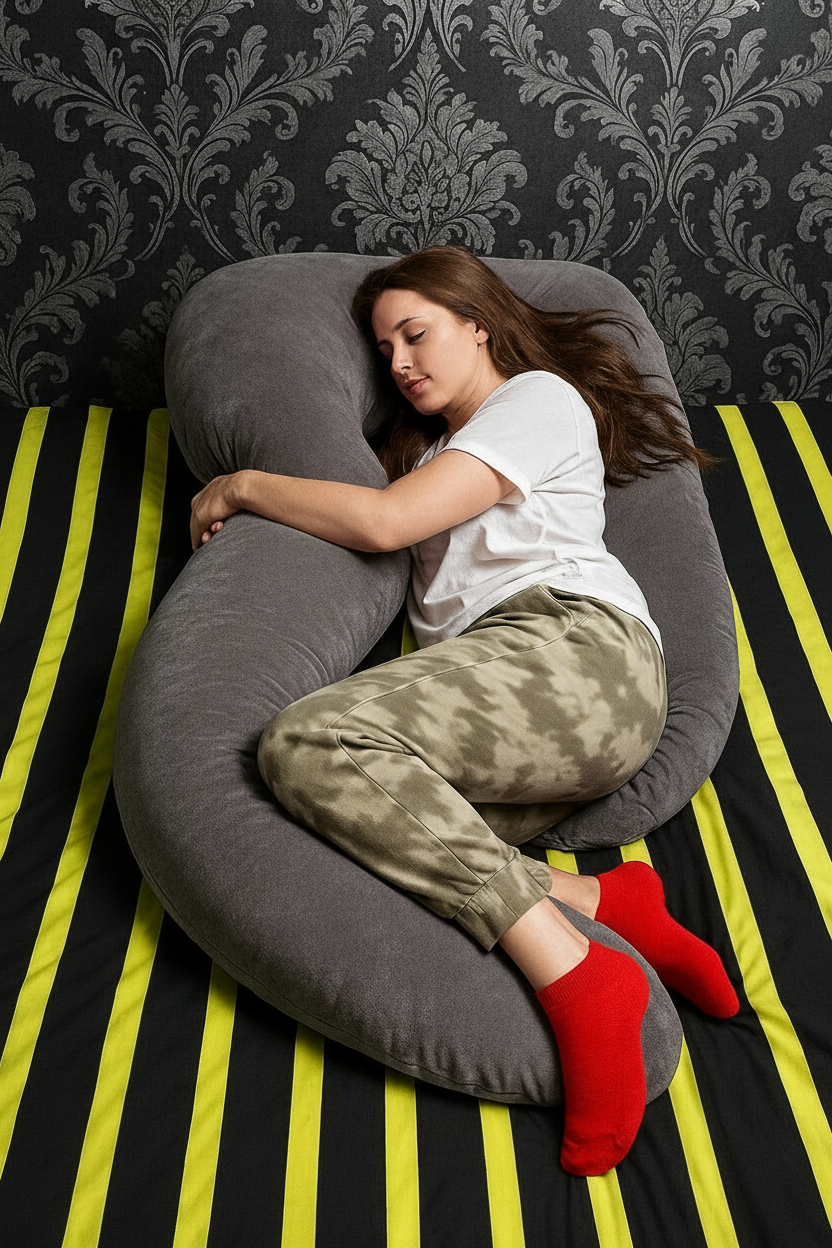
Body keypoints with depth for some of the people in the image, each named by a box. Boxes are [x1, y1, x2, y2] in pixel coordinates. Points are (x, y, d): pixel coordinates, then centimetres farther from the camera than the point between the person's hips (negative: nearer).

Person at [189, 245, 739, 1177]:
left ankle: (579, 981, -31)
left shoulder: (541, 397, 10)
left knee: (309, 743, -29)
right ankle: (607, 904, -17)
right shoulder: (429, 444, 39)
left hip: (574, 646, -8)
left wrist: (242, 486, 6)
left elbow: (382, 522, -4)